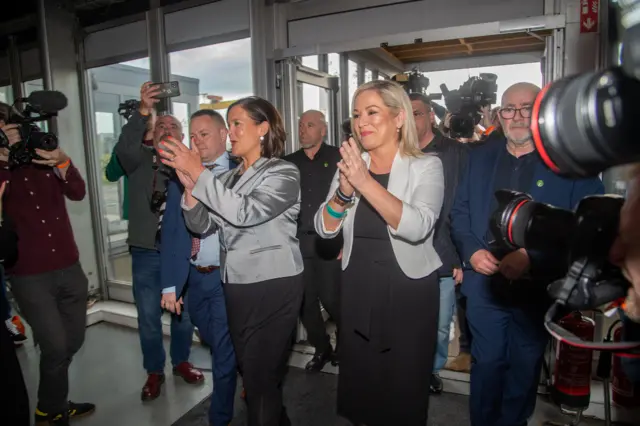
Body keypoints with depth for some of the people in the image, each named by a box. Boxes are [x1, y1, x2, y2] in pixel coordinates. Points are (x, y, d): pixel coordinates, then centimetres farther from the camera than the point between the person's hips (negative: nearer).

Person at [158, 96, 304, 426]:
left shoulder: (283, 173, -9)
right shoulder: (229, 178, 11)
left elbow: (245, 212, -24)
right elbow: (202, 226, 5)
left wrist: (199, 173, -22)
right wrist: (189, 185, -10)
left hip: (272, 286, -7)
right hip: (235, 285, 7)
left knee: (261, 378, 3)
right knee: (249, 371, 20)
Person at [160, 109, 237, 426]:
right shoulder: (180, 176, 4)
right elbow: (170, 231, 2)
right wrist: (170, 284, 0)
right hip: (193, 277, 5)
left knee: (224, 352, 4)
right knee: (215, 344, 21)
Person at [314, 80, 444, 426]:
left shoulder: (426, 166, -9)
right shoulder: (349, 166, 2)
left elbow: (417, 227, -26)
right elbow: (324, 229, -4)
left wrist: (366, 183, -33)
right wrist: (345, 191, -22)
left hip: (409, 291, -3)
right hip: (357, 289, 4)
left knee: (404, 386, 13)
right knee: (358, 381, 19)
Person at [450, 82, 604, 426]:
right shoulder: (479, 158, 6)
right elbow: (459, 214, 7)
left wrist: (531, 258, -21)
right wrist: (471, 251, -9)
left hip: (537, 289, -1)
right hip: (484, 284, 2)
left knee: (524, 369, 18)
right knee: (486, 364, 14)